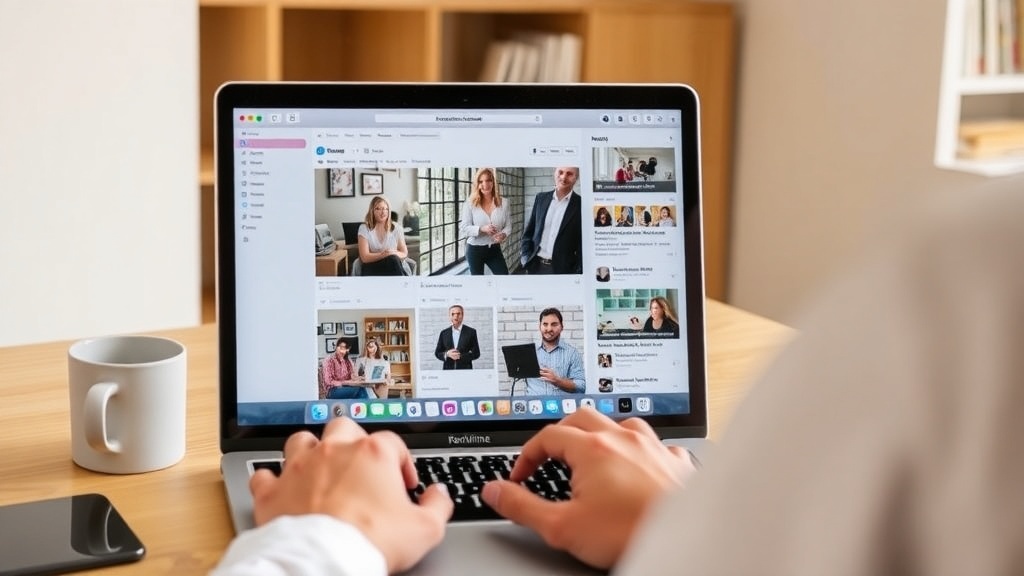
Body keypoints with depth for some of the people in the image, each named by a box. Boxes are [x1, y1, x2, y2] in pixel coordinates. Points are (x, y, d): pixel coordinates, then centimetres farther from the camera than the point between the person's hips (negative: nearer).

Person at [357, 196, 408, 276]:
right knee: (393, 259, -35)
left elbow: (404, 253, 10)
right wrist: (383, 254, -19)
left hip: (393, 266, 3)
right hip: (372, 268, -3)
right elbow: (364, 257, -7)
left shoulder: (396, 228, 9)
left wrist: (394, 253, -13)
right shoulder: (364, 228, 1)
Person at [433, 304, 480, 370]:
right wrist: (447, 354, -11)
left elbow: (476, 353, 0)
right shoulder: (444, 333, 10)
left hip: (465, 370, -2)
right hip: (448, 369, 2)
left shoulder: (471, 332, 2)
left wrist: (460, 356, -14)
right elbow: (437, 353, 11)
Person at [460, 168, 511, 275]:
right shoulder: (470, 203, -9)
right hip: (475, 250, -2)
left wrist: (503, 234, -18)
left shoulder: (501, 203, -1)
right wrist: (481, 229, -28)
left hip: (495, 249, 2)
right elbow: (464, 228, -11)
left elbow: (508, 225, 5)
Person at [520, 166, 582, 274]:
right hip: (535, 266, 3)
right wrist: (525, 256, 1)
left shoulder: (581, 205, -5)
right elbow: (529, 231, 13)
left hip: (562, 270, -3)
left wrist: (578, 272, -11)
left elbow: (583, 244, -5)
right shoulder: (541, 198, 7)